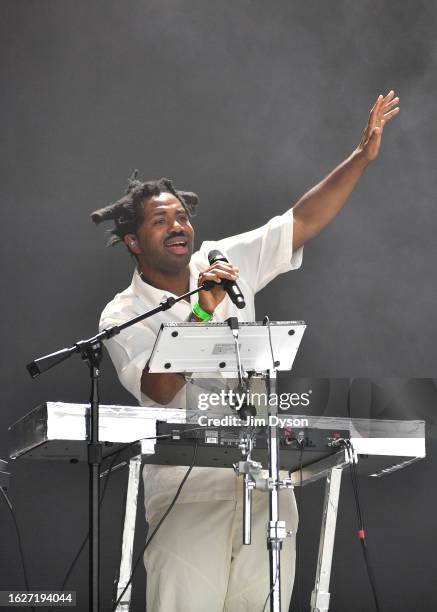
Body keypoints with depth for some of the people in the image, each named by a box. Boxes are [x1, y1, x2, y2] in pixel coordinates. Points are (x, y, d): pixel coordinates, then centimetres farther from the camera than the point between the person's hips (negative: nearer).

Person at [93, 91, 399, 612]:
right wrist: (203, 313, -24)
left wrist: (361, 158, 0)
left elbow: (302, 223, 7)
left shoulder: (226, 261, 9)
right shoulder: (123, 317, -3)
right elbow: (162, 388, -18)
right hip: (188, 487, -4)